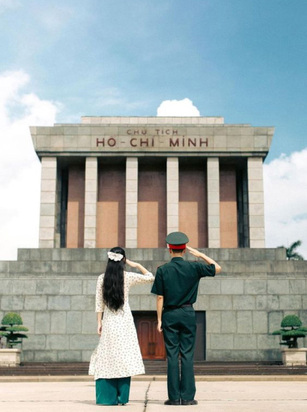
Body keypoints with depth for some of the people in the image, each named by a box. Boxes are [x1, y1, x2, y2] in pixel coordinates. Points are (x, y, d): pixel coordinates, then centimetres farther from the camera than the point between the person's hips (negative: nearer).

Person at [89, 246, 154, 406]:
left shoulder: (102, 278, 2)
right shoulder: (128, 277, -2)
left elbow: (99, 304, 2)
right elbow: (151, 277, 8)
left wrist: (99, 322, 7)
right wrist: (137, 265, 11)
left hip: (108, 321, 2)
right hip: (124, 321, -1)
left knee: (107, 356, 6)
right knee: (124, 356, 2)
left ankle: (107, 397, 6)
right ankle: (121, 397, 3)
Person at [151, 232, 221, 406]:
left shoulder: (162, 270, -4)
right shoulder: (194, 267, -3)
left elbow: (160, 297, -3)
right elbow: (218, 268, 10)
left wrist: (159, 320, 3)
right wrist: (200, 254, 10)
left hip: (170, 315, 0)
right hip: (188, 313, 0)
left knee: (172, 355, 3)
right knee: (187, 355, 3)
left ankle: (174, 397, 4)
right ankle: (188, 396, 3)